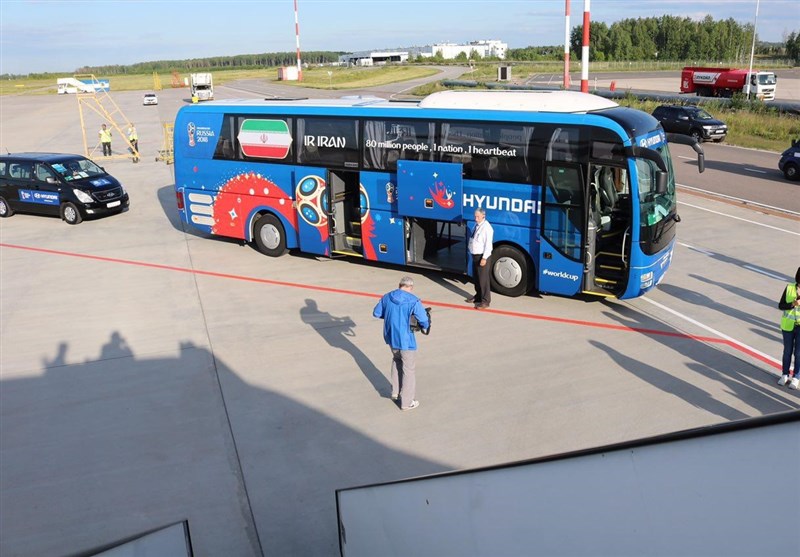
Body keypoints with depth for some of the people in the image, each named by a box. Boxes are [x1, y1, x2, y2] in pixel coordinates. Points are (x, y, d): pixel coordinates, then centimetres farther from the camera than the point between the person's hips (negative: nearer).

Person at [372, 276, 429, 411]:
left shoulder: (387, 297, -2)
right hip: (406, 340, -5)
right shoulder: (413, 301, -17)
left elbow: (376, 313, 8)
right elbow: (424, 321, -18)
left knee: (397, 361, 30)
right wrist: (426, 325, 4)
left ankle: (395, 392, 36)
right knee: (409, 369, 9)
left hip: (391, 337, 5)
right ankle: (407, 402, 18)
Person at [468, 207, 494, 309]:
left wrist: (484, 258, -23)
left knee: (483, 279, -5)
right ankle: (478, 296, 35)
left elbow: (488, 244, -21)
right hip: (475, 255, 9)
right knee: (476, 278, 19)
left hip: (482, 256, -9)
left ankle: (485, 301, 3)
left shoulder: (487, 227, -18)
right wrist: (472, 252, 16)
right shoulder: (476, 225, 9)